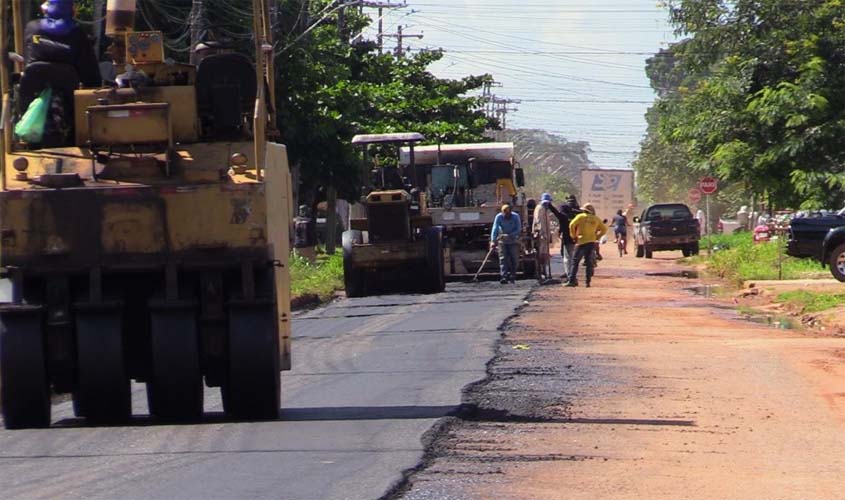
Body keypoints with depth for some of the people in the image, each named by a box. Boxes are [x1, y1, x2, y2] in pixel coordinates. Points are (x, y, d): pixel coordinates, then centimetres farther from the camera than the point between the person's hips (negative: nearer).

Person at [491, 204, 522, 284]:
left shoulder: (516, 217, -13)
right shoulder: (499, 217, -14)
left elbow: (519, 229, -14)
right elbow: (495, 229, -21)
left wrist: (509, 235, -28)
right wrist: (493, 241, -33)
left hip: (513, 240, 1)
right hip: (502, 241, -1)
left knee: (515, 259, -1)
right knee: (503, 259, -10)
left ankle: (512, 275, 13)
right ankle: (504, 277, -14)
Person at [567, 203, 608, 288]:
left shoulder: (581, 216, -2)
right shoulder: (596, 219, 10)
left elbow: (572, 225, -11)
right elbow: (604, 229, 14)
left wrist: (573, 236, -1)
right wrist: (597, 237, 14)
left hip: (581, 242, -4)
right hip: (592, 243, 4)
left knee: (575, 262, 0)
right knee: (589, 262, 8)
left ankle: (572, 280, -6)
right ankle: (588, 282, 4)